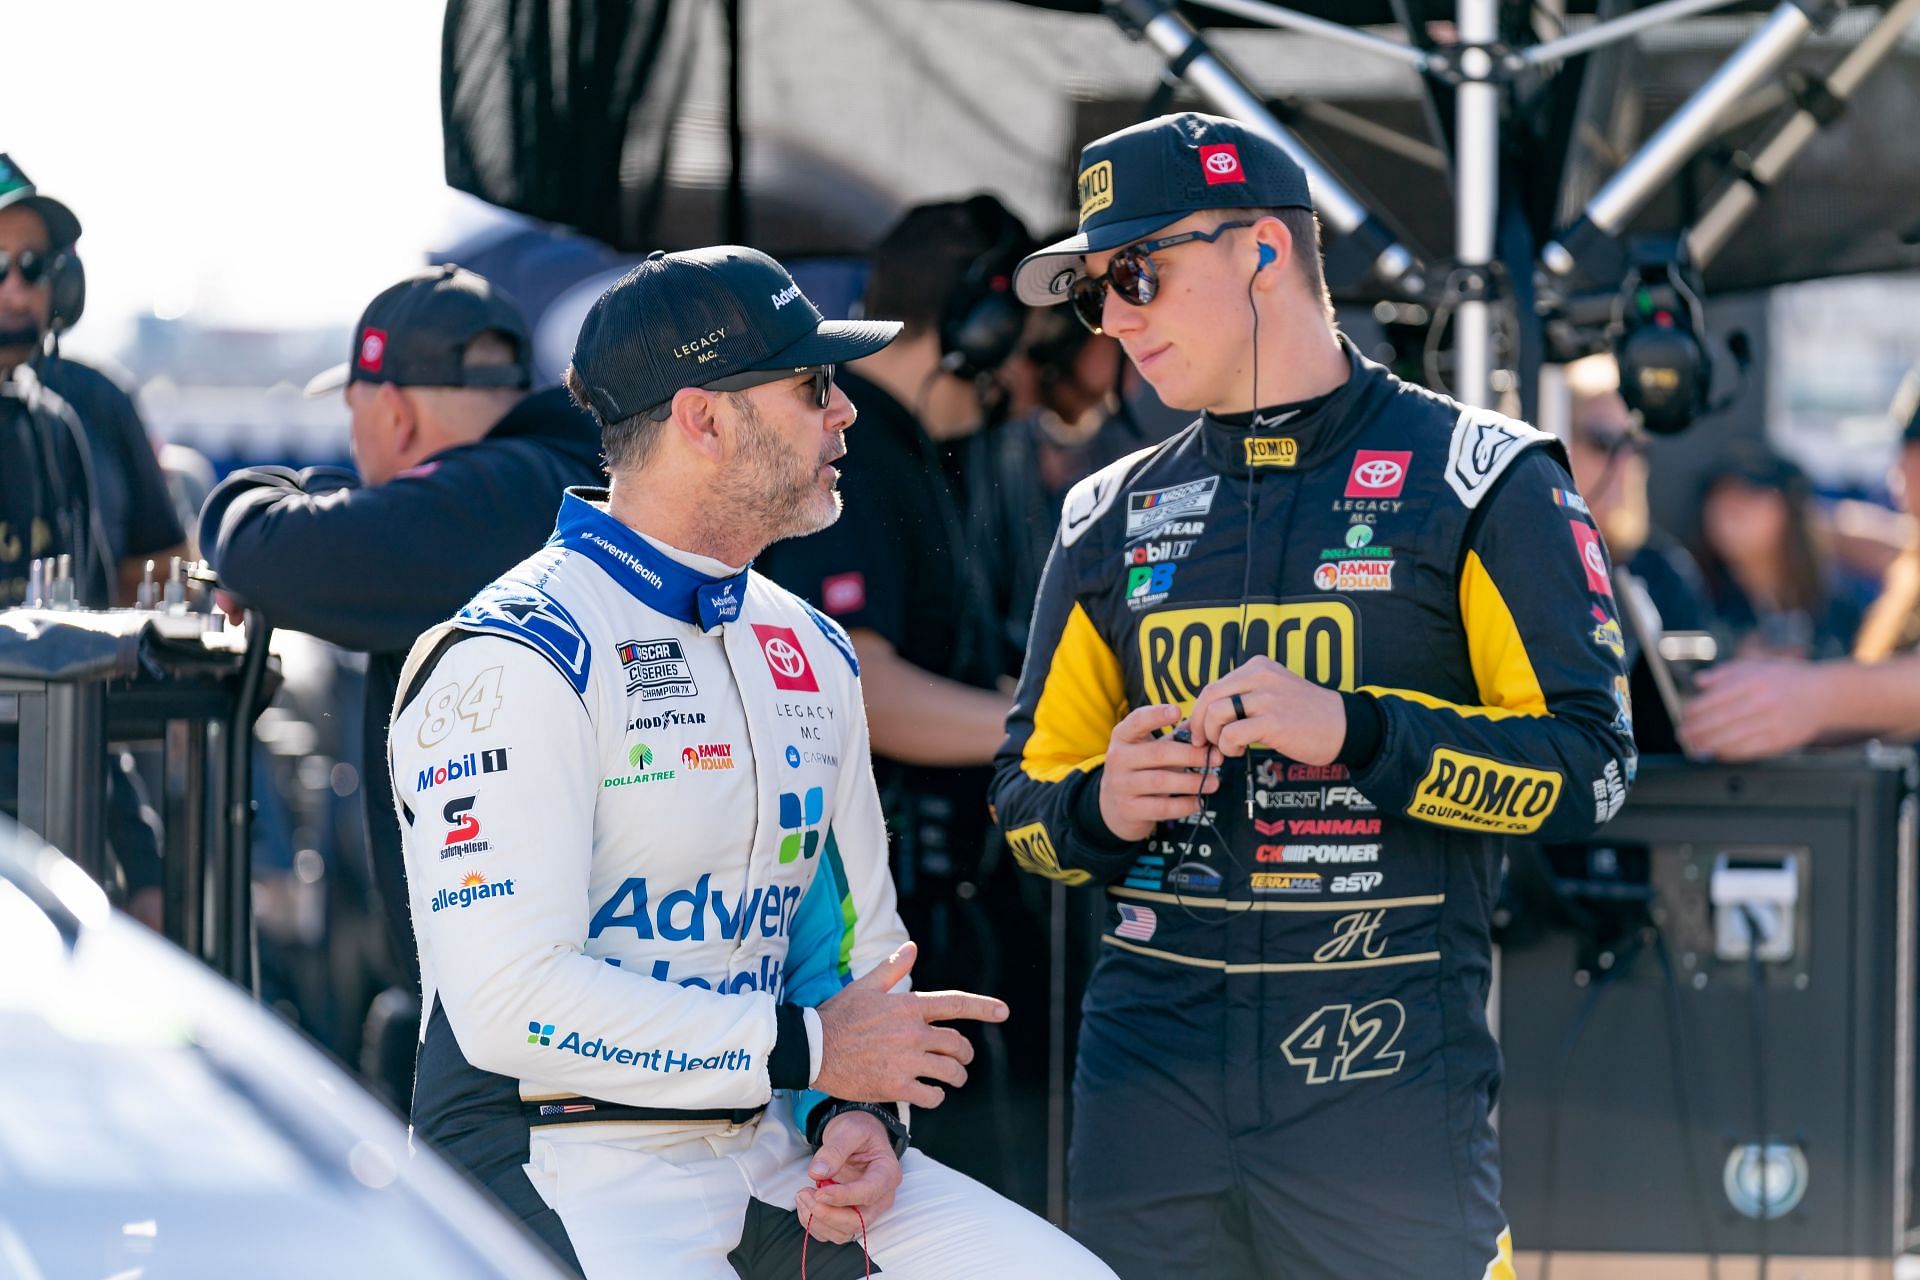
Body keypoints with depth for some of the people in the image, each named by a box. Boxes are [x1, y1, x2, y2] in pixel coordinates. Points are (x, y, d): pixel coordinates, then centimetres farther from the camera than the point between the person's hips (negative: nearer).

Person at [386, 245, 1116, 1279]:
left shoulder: (812, 654, 16)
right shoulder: (516, 661, -11)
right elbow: (510, 998, -19)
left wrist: (861, 1111, 1)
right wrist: (808, 1048, -15)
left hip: (771, 1157, 7)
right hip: (560, 1171, -7)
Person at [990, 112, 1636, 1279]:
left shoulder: (1481, 482, 2)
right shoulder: (1112, 517, 16)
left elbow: (1588, 770, -5)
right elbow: (1028, 794, 20)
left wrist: (1355, 731, -18)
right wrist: (1100, 807, -3)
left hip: (1387, 1082, -4)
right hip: (1150, 1081, 4)